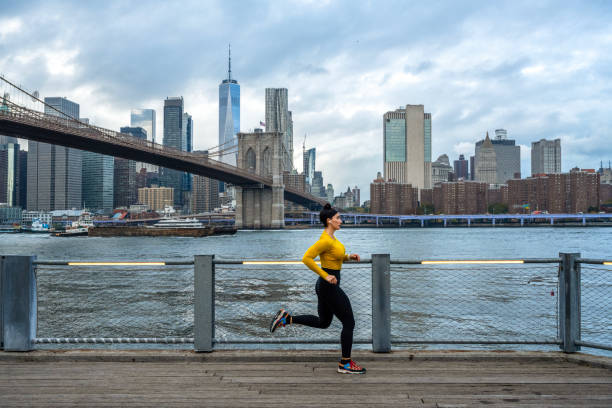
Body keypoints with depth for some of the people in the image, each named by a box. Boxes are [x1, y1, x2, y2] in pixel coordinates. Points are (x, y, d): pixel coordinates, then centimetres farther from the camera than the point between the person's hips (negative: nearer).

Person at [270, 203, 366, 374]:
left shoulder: (331, 237, 8)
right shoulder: (325, 240, -21)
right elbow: (307, 258, -29)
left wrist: (348, 256, 7)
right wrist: (326, 276, -25)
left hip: (326, 285, 10)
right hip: (329, 287, -10)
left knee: (323, 323, 22)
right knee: (349, 323, 1)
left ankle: (286, 318, 17)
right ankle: (345, 364, 13)